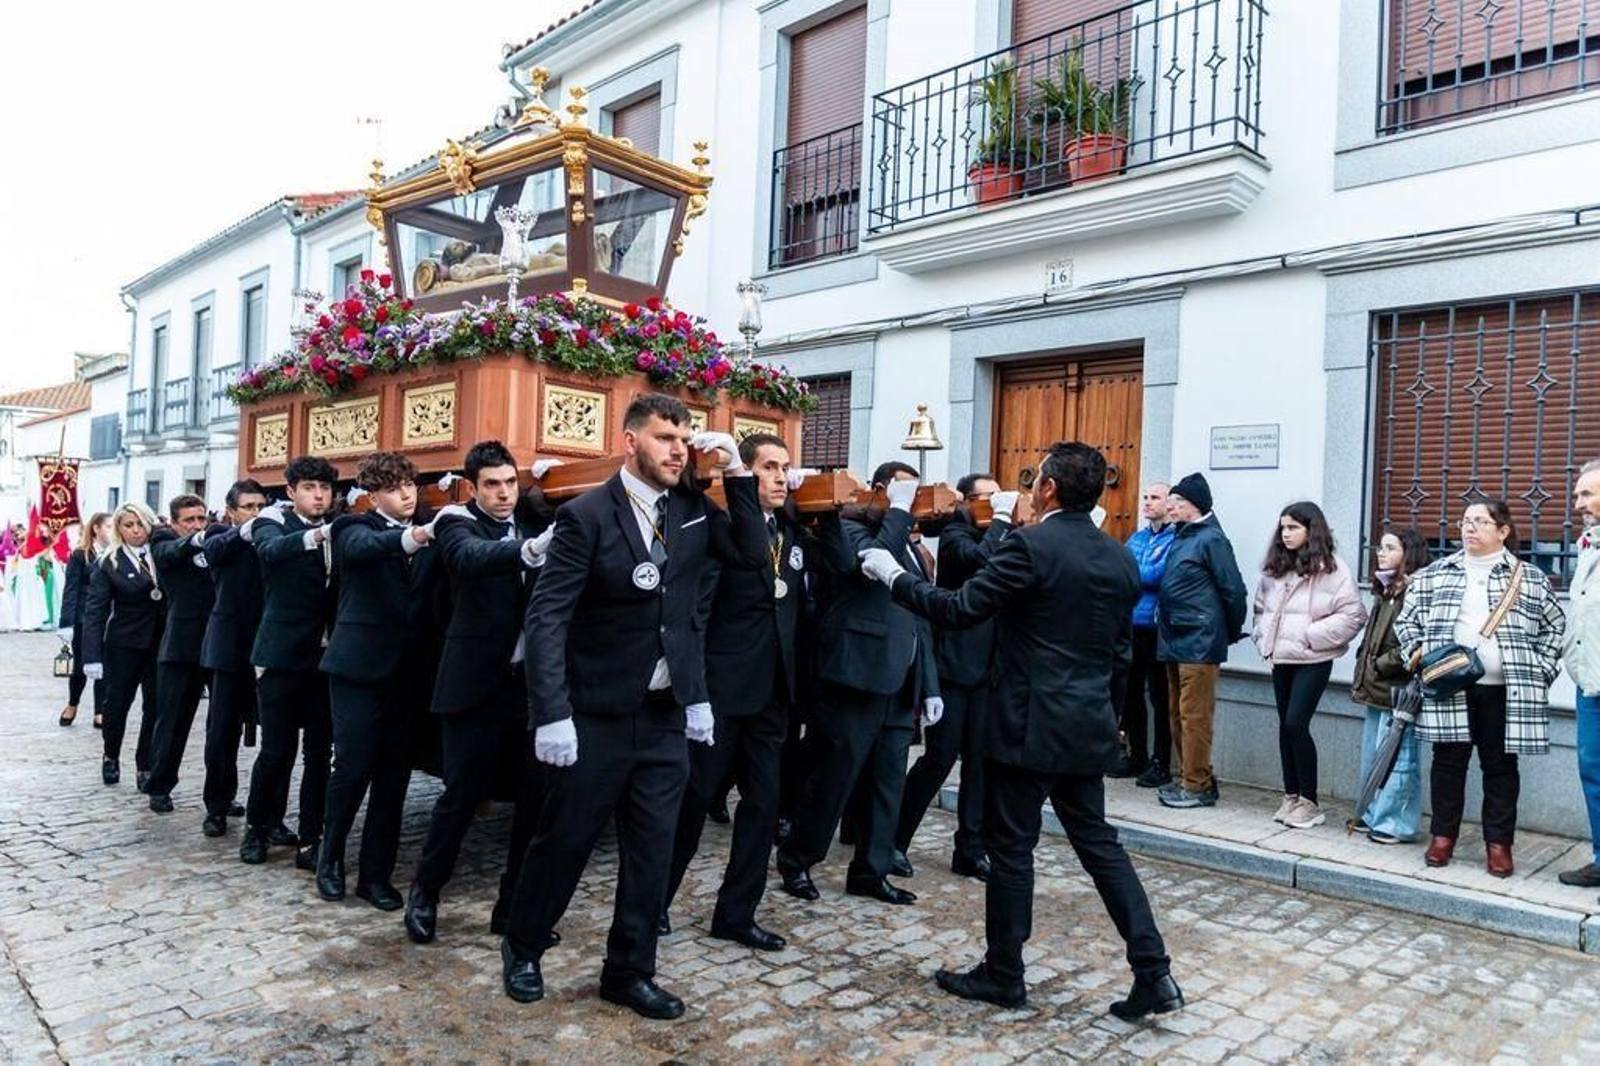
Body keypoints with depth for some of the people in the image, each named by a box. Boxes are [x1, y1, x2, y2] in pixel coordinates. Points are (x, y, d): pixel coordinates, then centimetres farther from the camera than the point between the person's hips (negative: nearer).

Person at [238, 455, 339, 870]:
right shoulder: (273, 522, 0)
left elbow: (341, 591, 4)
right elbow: (272, 548, -26)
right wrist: (315, 535, -42)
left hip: (323, 655, 4)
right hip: (281, 654, -3)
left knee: (319, 751, 4)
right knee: (277, 749, 0)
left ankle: (309, 840, 13)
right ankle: (256, 825, 24)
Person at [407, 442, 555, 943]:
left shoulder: (531, 523, 13)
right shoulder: (457, 523, -3)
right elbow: (471, 557, -28)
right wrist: (527, 550, -45)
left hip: (531, 682, 5)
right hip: (476, 683, -5)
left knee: (537, 798, 6)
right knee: (461, 795, 5)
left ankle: (515, 907, 21)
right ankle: (424, 892, 29)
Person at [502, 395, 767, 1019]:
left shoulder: (692, 508, 5)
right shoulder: (588, 515, -11)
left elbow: (753, 553, 1)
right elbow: (546, 618, -15)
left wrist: (736, 473, -5)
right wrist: (551, 714, -21)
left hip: (668, 716, 5)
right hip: (597, 714, -4)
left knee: (652, 850, 11)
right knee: (564, 841, 10)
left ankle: (630, 971, 28)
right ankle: (522, 949, 35)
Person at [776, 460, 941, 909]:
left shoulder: (908, 544, 19)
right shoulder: (848, 527, -4)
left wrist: (929, 686, 14)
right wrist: (898, 511, -13)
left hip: (900, 685, 8)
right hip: (857, 678, -8)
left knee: (889, 783, 11)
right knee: (834, 779, 2)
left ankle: (871, 871, 24)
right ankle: (796, 860, 21)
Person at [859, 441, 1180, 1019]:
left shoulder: (1029, 545, -15)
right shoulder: (1120, 558, 7)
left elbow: (958, 609, -17)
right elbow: (1119, 645, 14)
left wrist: (893, 574, -6)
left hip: (1029, 726, -7)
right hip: (1089, 726, 7)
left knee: (1011, 848, 7)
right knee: (1099, 843, 16)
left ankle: (1003, 974, 20)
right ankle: (1153, 972, 15)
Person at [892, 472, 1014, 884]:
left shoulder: (995, 537, 16)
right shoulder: (955, 535, -6)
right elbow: (979, 558, -27)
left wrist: (1006, 522, -2)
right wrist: (1001, 521, -13)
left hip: (987, 668, 7)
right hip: (952, 666, -7)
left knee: (979, 762, 8)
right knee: (939, 758, -2)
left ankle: (970, 850, 18)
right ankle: (894, 840, 13)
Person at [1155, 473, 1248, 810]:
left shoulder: (1211, 539, -11)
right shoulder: (1180, 537, 14)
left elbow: (1233, 590, -11)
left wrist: (1232, 632, 0)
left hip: (1199, 643, -9)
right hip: (1175, 640, 9)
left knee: (1194, 715, -4)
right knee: (1177, 714, 13)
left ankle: (1198, 786, 4)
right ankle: (1191, 777, 24)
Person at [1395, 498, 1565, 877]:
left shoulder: (1530, 579, 7)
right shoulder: (1434, 575, 9)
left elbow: (1555, 627, 9)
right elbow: (1407, 618, 12)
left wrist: (1541, 670, 0)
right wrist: (1416, 650, -4)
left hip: (1504, 692, -1)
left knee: (1500, 766, 7)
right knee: (1448, 762, 6)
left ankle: (1499, 842, 17)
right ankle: (1443, 836, 17)